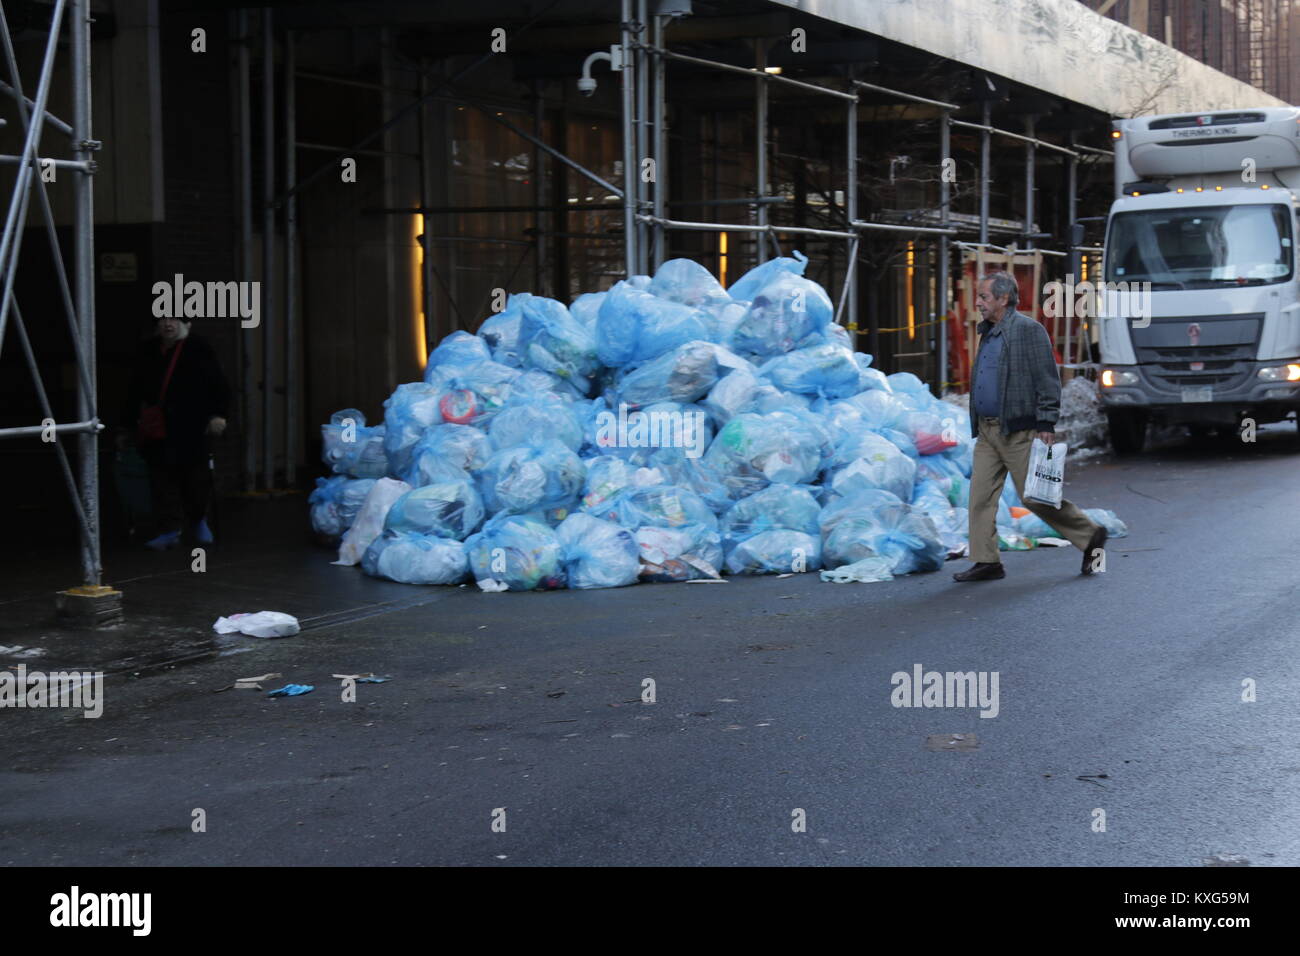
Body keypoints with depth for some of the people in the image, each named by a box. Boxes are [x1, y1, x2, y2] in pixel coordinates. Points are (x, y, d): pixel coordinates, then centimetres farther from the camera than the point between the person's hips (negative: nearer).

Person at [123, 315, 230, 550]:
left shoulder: (199, 349, -2)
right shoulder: (147, 350, 9)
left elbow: (218, 386, -3)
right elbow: (135, 391, 15)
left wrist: (217, 414, -14)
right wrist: (128, 425, 16)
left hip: (191, 427, -3)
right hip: (156, 430, 3)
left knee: (196, 476, 5)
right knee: (162, 478, -2)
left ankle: (197, 519, 31)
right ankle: (168, 530, 2)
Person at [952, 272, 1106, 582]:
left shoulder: (1028, 330, -11)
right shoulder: (988, 333, 16)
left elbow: (1048, 380, -13)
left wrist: (1046, 424, -17)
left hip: (1019, 432, -8)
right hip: (987, 432, 8)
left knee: (1035, 496, -4)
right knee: (981, 495, 2)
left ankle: (1089, 536, 13)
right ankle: (986, 562, 7)